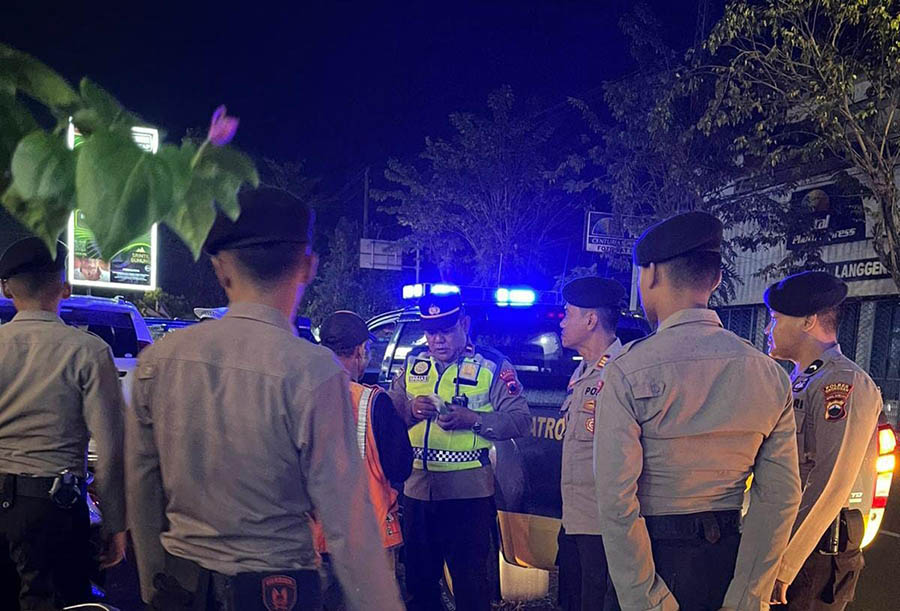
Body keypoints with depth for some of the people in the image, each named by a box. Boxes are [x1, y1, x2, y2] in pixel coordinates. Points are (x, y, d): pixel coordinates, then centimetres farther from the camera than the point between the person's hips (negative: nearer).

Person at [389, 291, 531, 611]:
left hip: (469, 491, -4)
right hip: (417, 486, 5)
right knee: (418, 576, 17)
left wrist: (473, 419, -23)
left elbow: (521, 419, -9)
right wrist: (411, 408, -11)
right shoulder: (414, 362, 11)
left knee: (471, 579, 5)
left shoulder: (492, 365, -4)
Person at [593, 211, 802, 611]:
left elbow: (616, 499, -21)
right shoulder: (770, 375, -2)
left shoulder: (627, 371, -17)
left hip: (656, 557, -4)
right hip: (728, 558, 5)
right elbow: (780, 497, -4)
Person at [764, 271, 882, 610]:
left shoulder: (844, 383, -17)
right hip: (781, 536, 8)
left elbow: (829, 489, -22)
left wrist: (782, 568, -21)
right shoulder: (796, 381, 12)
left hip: (818, 552, -8)